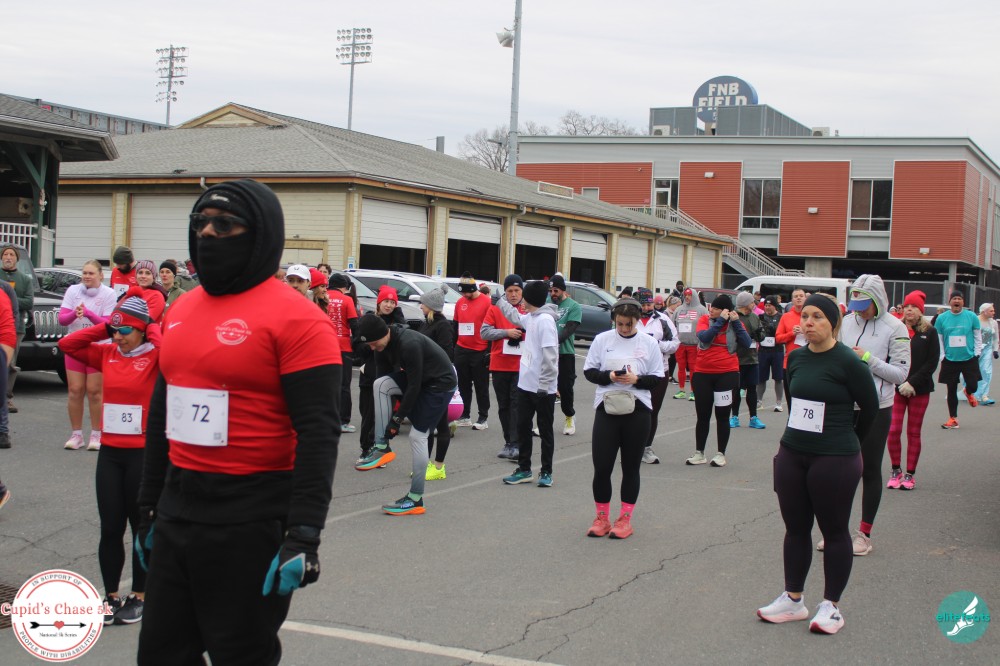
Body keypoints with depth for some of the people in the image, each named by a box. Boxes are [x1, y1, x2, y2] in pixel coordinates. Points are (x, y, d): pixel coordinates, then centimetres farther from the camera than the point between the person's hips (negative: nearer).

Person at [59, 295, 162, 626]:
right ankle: (111, 595, 20)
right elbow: (67, 344, 5)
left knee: (141, 527, 9)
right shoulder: (107, 354, 7)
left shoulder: (155, 356, -8)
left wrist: (153, 332, -13)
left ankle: (139, 595, 21)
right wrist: (104, 328, 1)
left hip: (144, 452, -4)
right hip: (110, 451, 4)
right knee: (110, 528, 8)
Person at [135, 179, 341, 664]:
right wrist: (149, 505, 22)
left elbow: (318, 433, -18)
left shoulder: (294, 319, -13)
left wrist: (304, 535, -23)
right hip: (177, 510, 8)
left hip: (251, 520, -7)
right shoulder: (181, 310, 11)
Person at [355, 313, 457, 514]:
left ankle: (415, 500, -3)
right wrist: (396, 405, 5)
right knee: (380, 385, -14)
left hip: (440, 383, -8)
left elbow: (414, 386, -27)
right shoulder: (386, 343, -5)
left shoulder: (409, 345, -31)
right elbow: (391, 372, 9)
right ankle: (382, 448, -10)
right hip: (417, 377, 8)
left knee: (417, 435, -11)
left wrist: (398, 418, -20)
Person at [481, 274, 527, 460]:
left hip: (521, 365, -2)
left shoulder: (529, 310, 4)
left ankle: (515, 445, -11)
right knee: (504, 405, 9)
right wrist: (506, 332, -13)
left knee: (517, 404, -8)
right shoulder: (495, 309, 5)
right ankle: (508, 442, 19)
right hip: (499, 365, 2)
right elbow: (484, 332, -2)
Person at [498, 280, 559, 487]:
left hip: (542, 388, -8)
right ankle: (524, 470, 21)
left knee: (545, 431, 5)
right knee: (523, 427, 12)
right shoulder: (530, 318, 10)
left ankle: (546, 472, 15)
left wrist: (544, 385, -23)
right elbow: (515, 317, 35)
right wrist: (499, 300, 45)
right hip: (526, 384, 9)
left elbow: (550, 356, -22)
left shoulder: (545, 320, -18)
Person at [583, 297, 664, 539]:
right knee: (601, 467, -2)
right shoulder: (602, 339, 3)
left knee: (631, 467, 9)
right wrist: (609, 376, -13)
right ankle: (602, 517, 15)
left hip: (637, 411, 0)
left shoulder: (649, 343, 2)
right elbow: (589, 371, 5)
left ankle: (625, 519, 19)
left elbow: (658, 378, 3)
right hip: (606, 409, 0)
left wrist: (636, 379, -15)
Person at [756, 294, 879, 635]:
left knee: (834, 531, 7)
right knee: (795, 528, 13)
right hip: (792, 454, 6)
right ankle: (793, 600, 24)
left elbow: (870, 407, -2)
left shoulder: (847, 362, -13)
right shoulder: (796, 357, 4)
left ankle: (831, 605, 17)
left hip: (835, 460, -6)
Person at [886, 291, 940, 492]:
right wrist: (896, 382, -12)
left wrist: (912, 383, -12)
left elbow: (932, 362, -4)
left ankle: (910, 474, 15)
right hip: (896, 388, 0)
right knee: (893, 430, -5)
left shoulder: (929, 332, 1)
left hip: (920, 390, 0)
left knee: (913, 432, 6)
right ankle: (896, 471, 12)